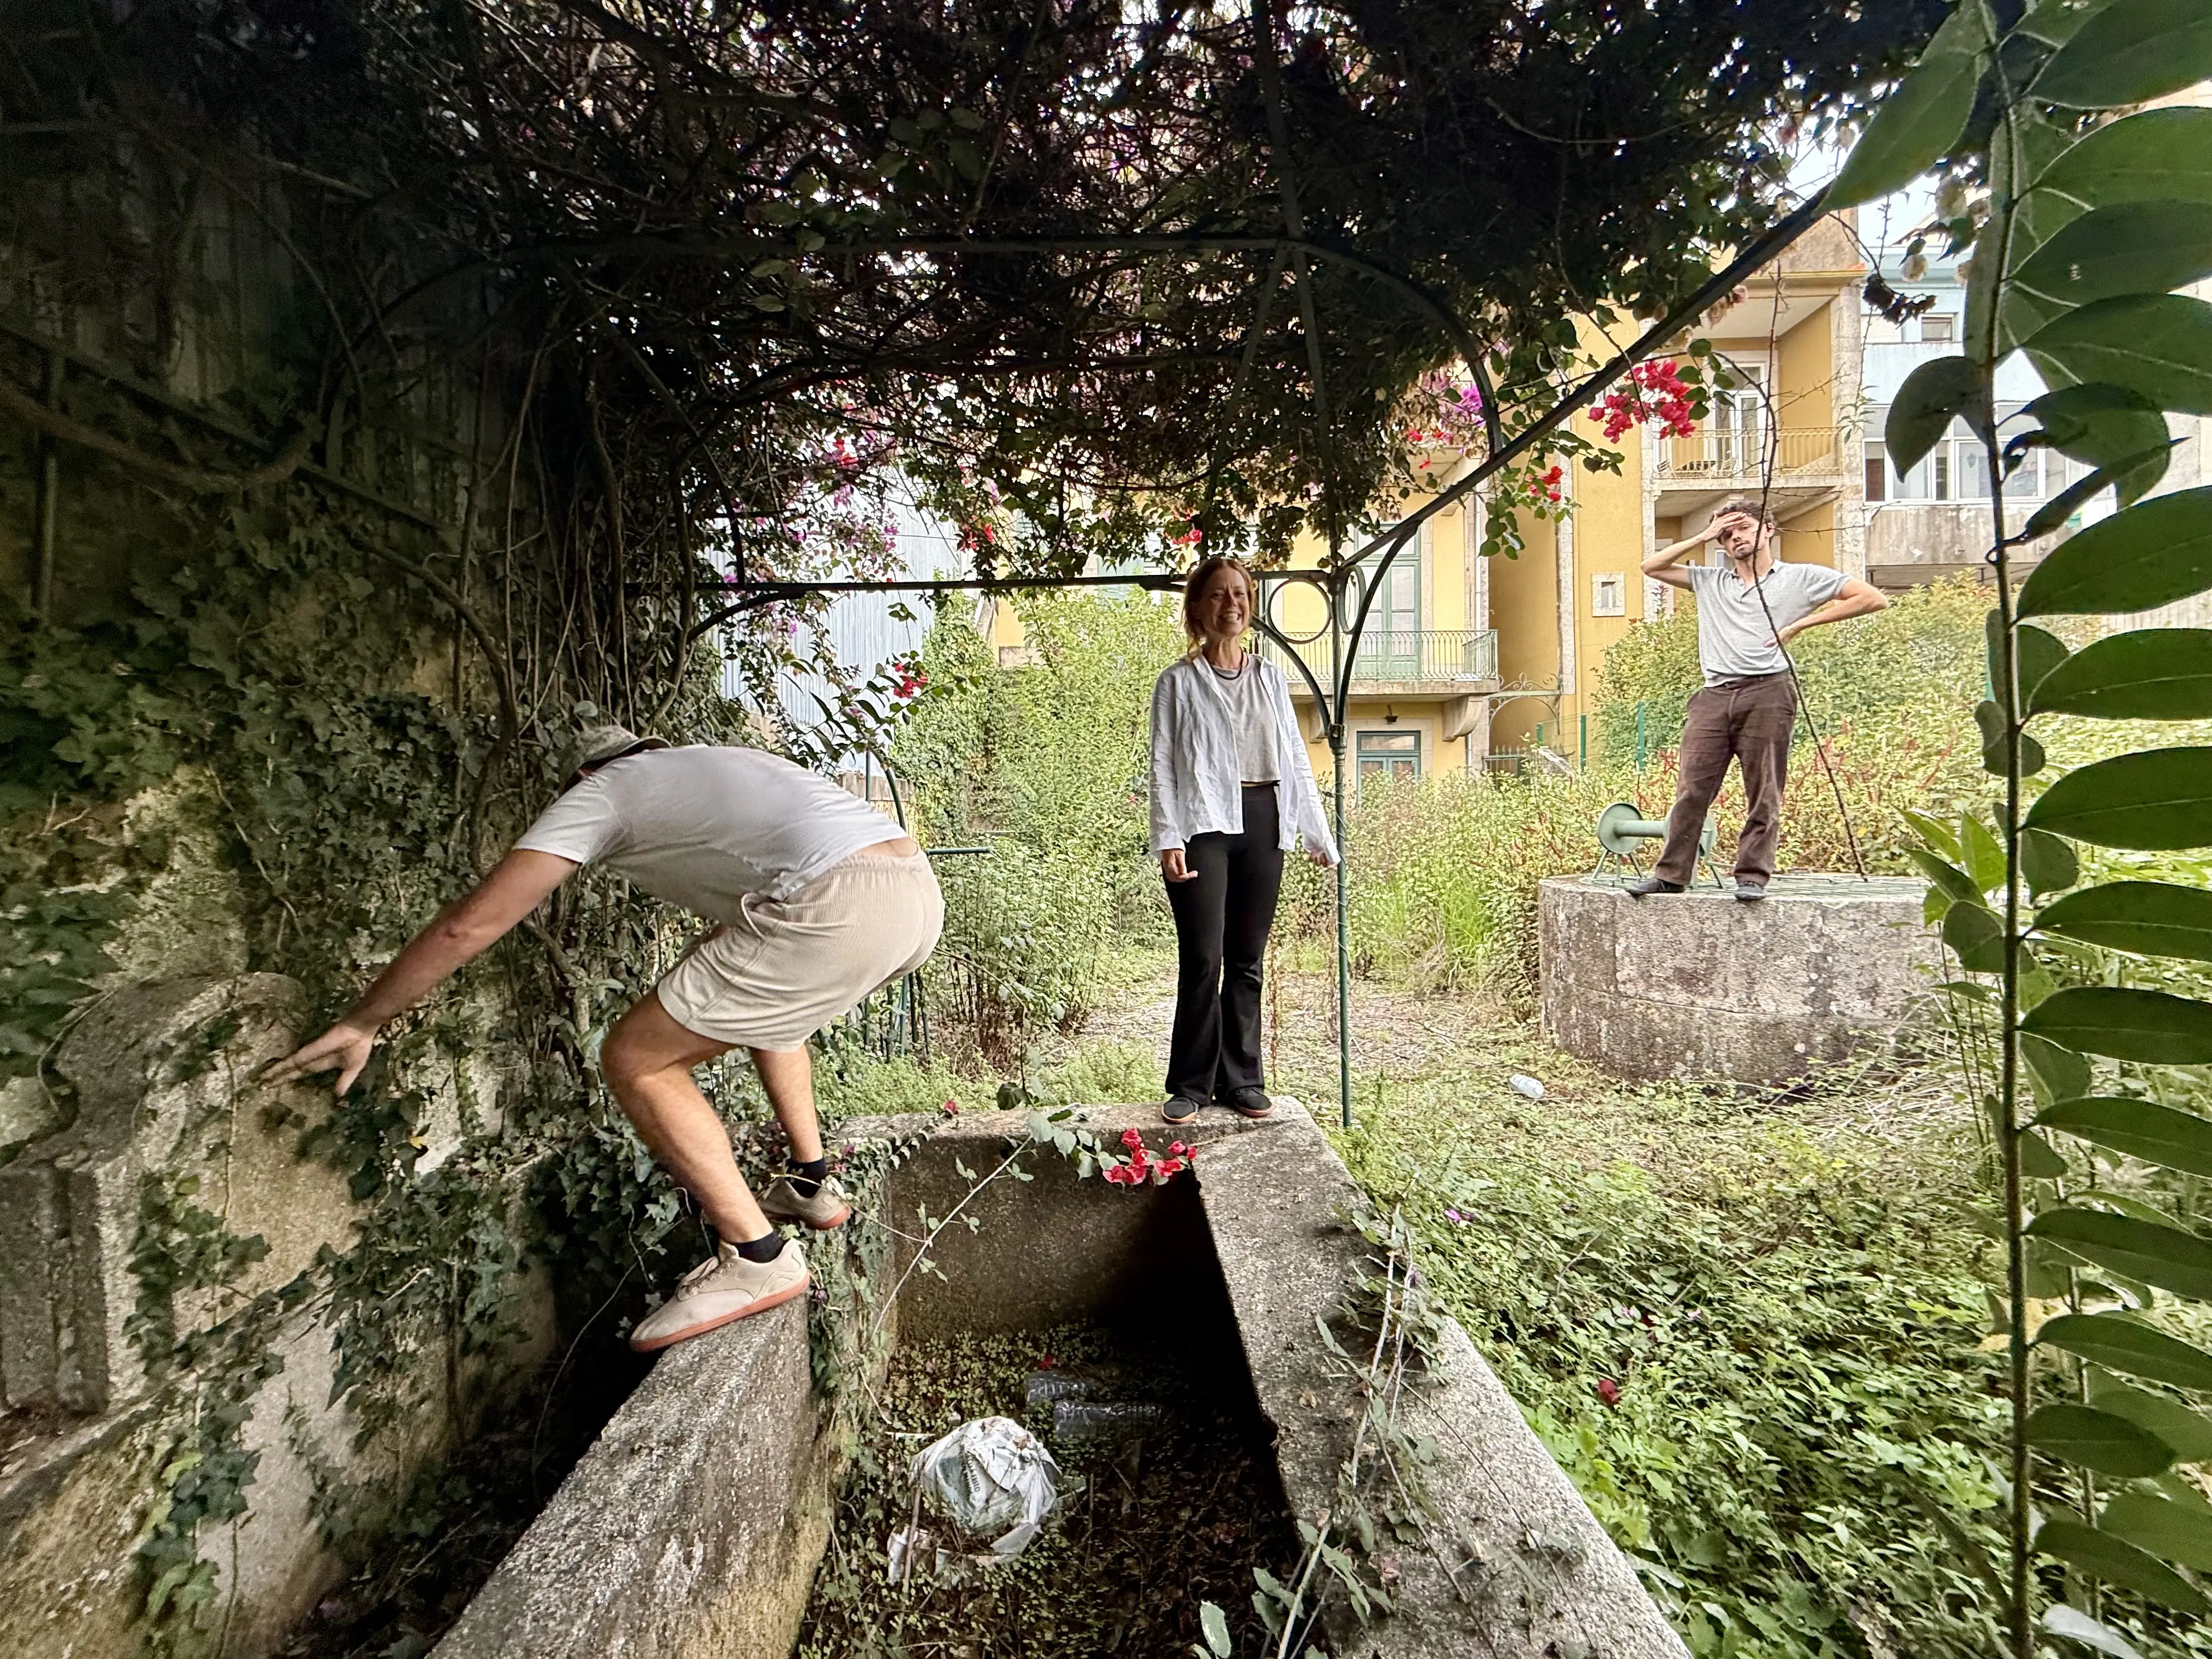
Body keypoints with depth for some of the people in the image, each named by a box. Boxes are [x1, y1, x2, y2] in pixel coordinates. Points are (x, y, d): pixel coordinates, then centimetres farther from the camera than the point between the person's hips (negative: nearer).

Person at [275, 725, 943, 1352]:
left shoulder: (599, 792, 16)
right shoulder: (715, 764, 36)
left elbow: (469, 925, 10)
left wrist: (360, 1024, 26)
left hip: (839, 909, -9)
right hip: (921, 891, 9)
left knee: (635, 1060, 7)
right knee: (763, 998, 35)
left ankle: (757, 1257, 11)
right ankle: (812, 1185, 38)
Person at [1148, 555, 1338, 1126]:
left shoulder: (1271, 677, 15)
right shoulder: (1179, 681, 4)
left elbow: (1296, 757, 15)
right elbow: (1163, 766, -2)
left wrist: (1317, 832, 11)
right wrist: (1168, 838, -13)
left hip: (1263, 822, 4)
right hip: (1205, 823, -3)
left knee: (1247, 961, 8)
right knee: (1202, 961, -6)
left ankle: (1241, 1080, 19)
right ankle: (1191, 1085, 9)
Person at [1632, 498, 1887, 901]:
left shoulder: (1801, 578, 13)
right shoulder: (1710, 581, 22)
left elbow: (1873, 599, 9)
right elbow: (1651, 567, 22)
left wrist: (1802, 623, 2)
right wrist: (1702, 537, 16)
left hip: (1767, 692, -2)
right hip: (1714, 695, 2)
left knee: (1763, 794, -2)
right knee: (1692, 789, -3)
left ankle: (1753, 876, 3)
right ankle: (1671, 873, 0)